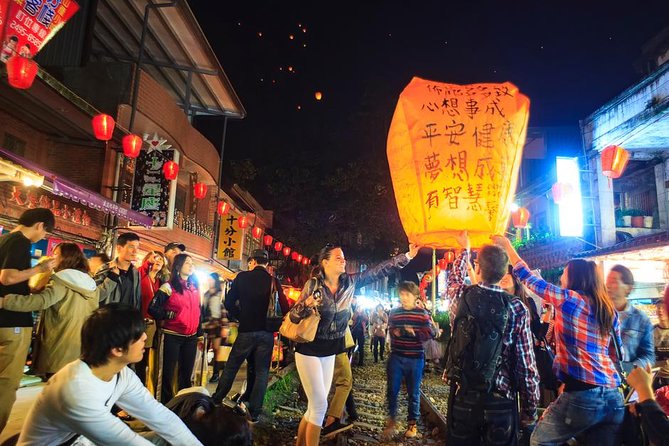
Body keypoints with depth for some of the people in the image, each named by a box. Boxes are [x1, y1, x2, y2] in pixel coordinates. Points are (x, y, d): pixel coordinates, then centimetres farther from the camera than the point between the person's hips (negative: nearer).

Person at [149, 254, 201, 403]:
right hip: (173, 336, -5)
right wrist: (169, 315, -14)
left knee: (187, 373, 13)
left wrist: (200, 332, 15)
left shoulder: (194, 287, 11)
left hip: (191, 337, 5)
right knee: (169, 372, 3)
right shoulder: (169, 287, -7)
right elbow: (152, 309, -12)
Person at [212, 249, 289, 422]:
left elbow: (229, 303, -2)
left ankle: (216, 401, 28)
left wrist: (241, 316, 10)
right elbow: (285, 308, -5)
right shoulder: (274, 282, -1)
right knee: (261, 372, 9)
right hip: (267, 332, 1)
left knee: (231, 367, 16)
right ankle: (254, 412, 12)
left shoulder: (242, 277, -3)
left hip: (246, 330, 0)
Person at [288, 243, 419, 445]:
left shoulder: (349, 282, -3)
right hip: (309, 350, -5)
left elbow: (378, 270, -5)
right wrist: (307, 304, -34)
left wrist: (407, 256, -9)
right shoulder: (313, 284, -16)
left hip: (330, 351, 5)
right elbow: (293, 317, -14)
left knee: (315, 406, 12)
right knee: (319, 404, -5)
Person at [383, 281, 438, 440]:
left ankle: (412, 423, 25)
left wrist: (414, 332, -22)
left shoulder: (422, 313, -4)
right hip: (396, 357, 2)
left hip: (415, 358, -2)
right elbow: (390, 330, 11)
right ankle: (391, 419, 25)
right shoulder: (394, 312, 5)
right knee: (392, 390, 6)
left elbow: (431, 332, -11)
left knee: (413, 392, 9)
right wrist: (394, 332, -11)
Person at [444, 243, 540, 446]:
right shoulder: (516, 308, -11)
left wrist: (465, 249, 34)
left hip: (462, 397, 2)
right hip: (501, 402, -1)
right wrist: (530, 411, 3)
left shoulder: (461, 298, -7)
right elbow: (526, 366, -9)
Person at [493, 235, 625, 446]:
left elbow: (528, 278, 3)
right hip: (613, 396, 7)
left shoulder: (568, 298, -6)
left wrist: (507, 246, 13)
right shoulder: (610, 310, 11)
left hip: (581, 394, -6)